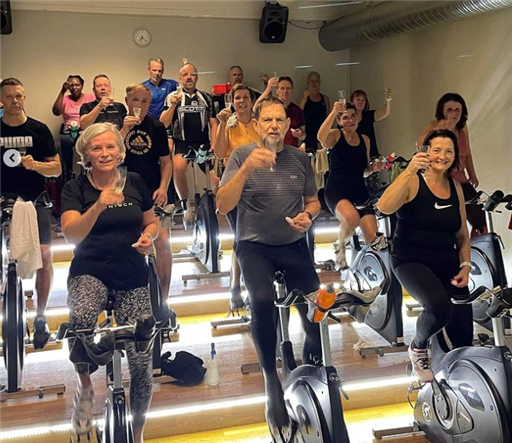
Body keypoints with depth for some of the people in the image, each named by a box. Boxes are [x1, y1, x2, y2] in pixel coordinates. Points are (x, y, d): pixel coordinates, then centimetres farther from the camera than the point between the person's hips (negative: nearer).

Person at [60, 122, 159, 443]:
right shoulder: (75, 189, -1)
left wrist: (148, 237, -6)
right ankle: (85, 385, -5)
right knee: (80, 322, -36)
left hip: (132, 277, 2)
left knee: (142, 362, -3)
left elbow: (152, 222, 16)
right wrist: (99, 206, -32)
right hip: (90, 272, -2)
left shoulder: (135, 183, 4)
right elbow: (71, 234, -17)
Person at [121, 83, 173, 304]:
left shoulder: (157, 127, 7)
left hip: (153, 193, 1)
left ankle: (163, 299, 2)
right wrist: (124, 130, -20)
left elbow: (166, 161, 8)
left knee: (163, 242, -10)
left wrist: (163, 188, -6)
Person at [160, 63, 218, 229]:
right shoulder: (172, 97, 8)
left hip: (203, 142, 2)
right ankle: (185, 205, -18)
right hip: (181, 142, -2)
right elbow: (163, 124, 0)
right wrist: (173, 105, -14)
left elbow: (213, 123, 14)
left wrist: (213, 145, 0)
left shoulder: (206, 97, 14)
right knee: (178, 166, -34)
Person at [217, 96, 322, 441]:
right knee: (263, 300, -30)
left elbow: (313, 201, 17)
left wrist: (308, 215, -6)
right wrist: (246, 169, -27)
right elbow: (223, 205, -15)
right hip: (254, 246, -3)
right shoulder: (242, 156, -5)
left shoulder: (301, 159, 4)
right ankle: (271, 376, -9)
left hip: (294, 245, 3)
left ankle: (312, 366, 30)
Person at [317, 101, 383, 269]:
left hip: (359, 191, 5)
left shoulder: (365, 140, 14)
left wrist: (373, 167, 2)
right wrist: (333, 112, -34)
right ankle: (340, 248, -4)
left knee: (373, 239, -13)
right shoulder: (336, 135, 0)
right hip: (336, 190, -5)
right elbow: (321, 137, -27)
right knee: (352, 217, -37)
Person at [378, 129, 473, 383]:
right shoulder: (413, 181, -8)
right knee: (439, 304, -34)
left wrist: (465, 266, 5)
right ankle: (418, 347, -1)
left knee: (464, 338, -3)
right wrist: (410, 171, -30)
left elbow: (462, 234, 17)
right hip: (411, 260, -5)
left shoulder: (455, 187, 9)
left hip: (447, 264, 5)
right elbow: (384, 207, -27)